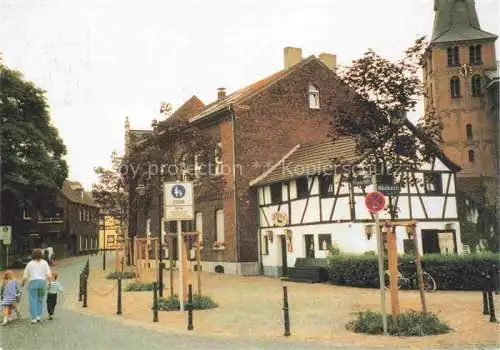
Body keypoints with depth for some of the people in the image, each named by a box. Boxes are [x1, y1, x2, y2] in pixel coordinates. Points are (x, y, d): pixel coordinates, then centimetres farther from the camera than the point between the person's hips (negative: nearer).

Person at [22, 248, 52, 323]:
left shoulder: (30, 264, 4)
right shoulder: (44, 263, 5)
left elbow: (25, 277, 2)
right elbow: (49, 275, -4)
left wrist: (22, 283, 19)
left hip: (32, 283, -1)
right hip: (42, 282, 1)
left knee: (33, 301, 3)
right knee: (40, 300, 16)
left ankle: (34, 318, -1)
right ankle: (38, 316, 10)